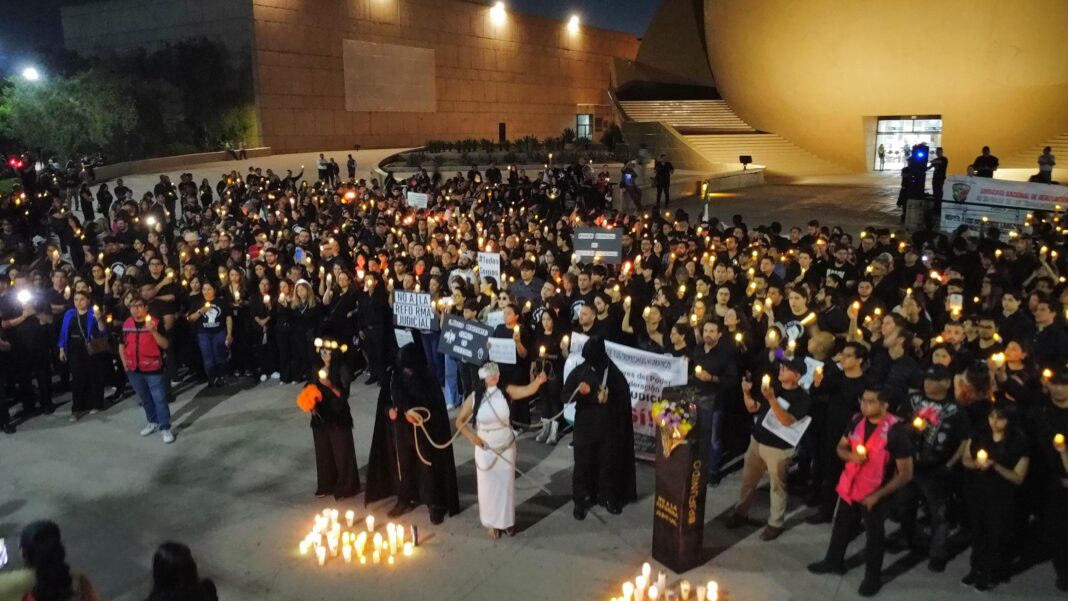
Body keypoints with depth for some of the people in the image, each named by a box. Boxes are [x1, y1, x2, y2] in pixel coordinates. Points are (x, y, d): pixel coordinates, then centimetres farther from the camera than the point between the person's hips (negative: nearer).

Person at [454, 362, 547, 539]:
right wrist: (471, 436, -19)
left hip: (507, 447, 1)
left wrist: (538, 381, -50)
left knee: (506, 485, 15)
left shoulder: (506, 391, -14)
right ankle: (492, 523, 31)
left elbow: (527, 390, -30)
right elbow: (459, 421, -5)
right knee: (488, 486, 12)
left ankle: (507, 521, 34)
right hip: (485, 449, -1)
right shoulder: (474, 397, -15)